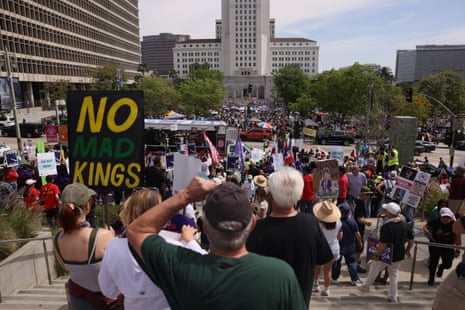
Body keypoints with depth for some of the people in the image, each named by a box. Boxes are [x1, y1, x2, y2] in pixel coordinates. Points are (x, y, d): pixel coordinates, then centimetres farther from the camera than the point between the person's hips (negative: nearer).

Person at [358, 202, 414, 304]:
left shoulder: (386, 226, -26)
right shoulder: (404, 224, -5)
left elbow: (382, 244, -28)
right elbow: (411, 240, 5)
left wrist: (377, 255, -17)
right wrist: (407, 250, 20)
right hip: (398, 255, 5)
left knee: (374, 268, 19)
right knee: (394, 274, 20)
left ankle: (366, 286, 36)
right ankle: (393, 297, 25)